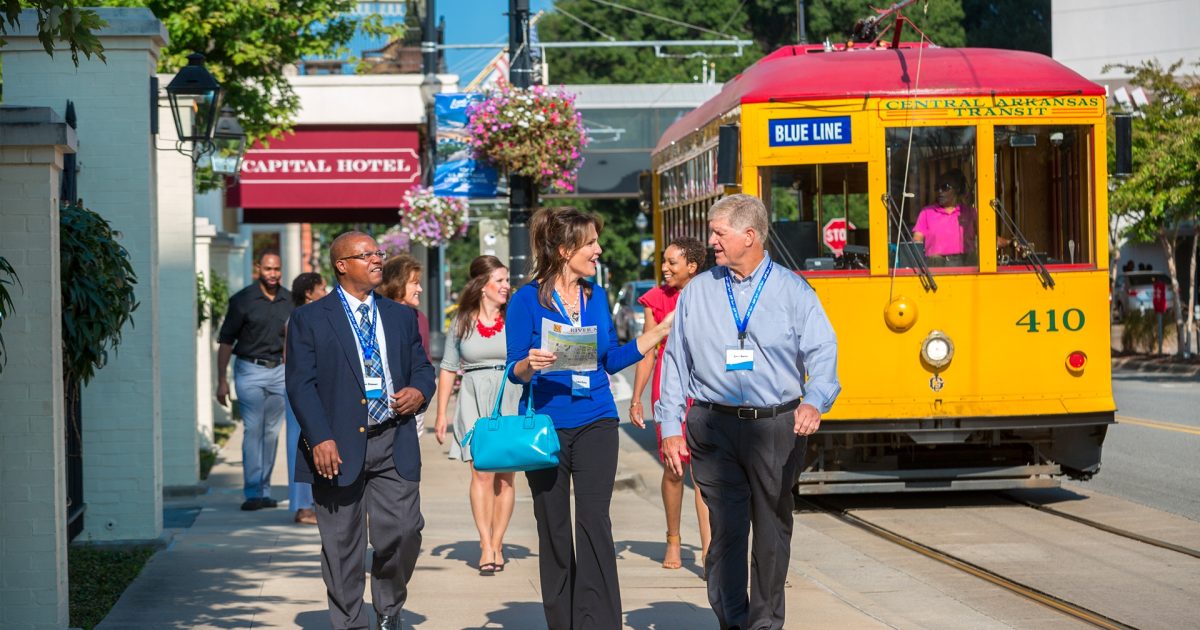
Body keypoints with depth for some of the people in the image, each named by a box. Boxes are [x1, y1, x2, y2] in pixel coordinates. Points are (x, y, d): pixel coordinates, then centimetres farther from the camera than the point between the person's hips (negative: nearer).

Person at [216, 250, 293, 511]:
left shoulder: (289, 301, 8)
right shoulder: (243, 300, -3)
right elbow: (226, 342, -1)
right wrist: (222, 380, -6)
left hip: (279, 372, 4)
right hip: (250, 370, -4)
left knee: (272, 431, 6)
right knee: (253, 429, -11)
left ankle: (264, 491, 13)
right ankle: (252, 492, -10)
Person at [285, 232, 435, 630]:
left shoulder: (401, 316, 17)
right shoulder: (309, 320, 3)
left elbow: (422, 367, 21)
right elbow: (301, 384, -4)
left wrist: (419, 392, -4)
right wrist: (320, 439, -16)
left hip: (394, 446, 3)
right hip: (338, 447, -3)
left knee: (404, 533, -6)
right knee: (342, 546, 2)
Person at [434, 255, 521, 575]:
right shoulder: (462, 323, 8)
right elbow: (448, 369, 11)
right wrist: (441, 414, 7)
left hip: (510, 402, 0)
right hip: (474, 403, 0)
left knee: (504, 476, 0)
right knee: (482, 473, -11)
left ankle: (496, 543, 8)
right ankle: (486, 545, -10)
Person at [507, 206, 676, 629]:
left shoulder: (596, 297, 7)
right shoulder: (527, 300, -6)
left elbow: (611, 360, 13)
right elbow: (515, 370, -5)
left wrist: (660, 332, 11)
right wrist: (530, 365, -27)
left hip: (595, 424, 2)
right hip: (546, 426, -2)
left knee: (594, 526, -7)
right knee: (553, 531, 7)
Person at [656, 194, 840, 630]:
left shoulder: (793, 291, 3)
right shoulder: (697, 292, 9)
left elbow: (822, 353, -5)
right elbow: (675, 361, 10)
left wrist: (814, 402, -25)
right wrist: (670, 429, 4)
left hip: (777, 427, -1)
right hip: (715, 427, 1)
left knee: (773, 532, 7)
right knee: (726, 530, -1)